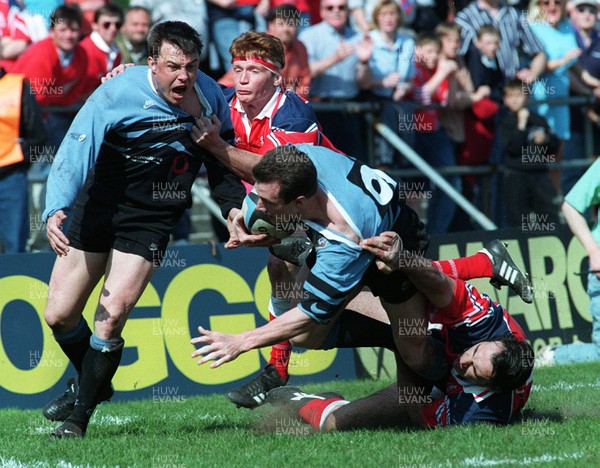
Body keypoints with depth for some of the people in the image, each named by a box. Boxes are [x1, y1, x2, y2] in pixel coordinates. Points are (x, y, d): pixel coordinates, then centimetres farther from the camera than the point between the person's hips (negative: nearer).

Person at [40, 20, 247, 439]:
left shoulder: (211, 97, -8)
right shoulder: (117, 95, -21)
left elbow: (222, 160, 10)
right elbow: (75, 152, -28)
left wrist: (235, 206, -6)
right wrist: (56, 210, -43)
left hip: (152, 220, 0)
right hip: (97, 210, 0)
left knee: (111, 316, -15)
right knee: (59, 315, 4)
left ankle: (81, 413, 2)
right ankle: (91, 384, 34)